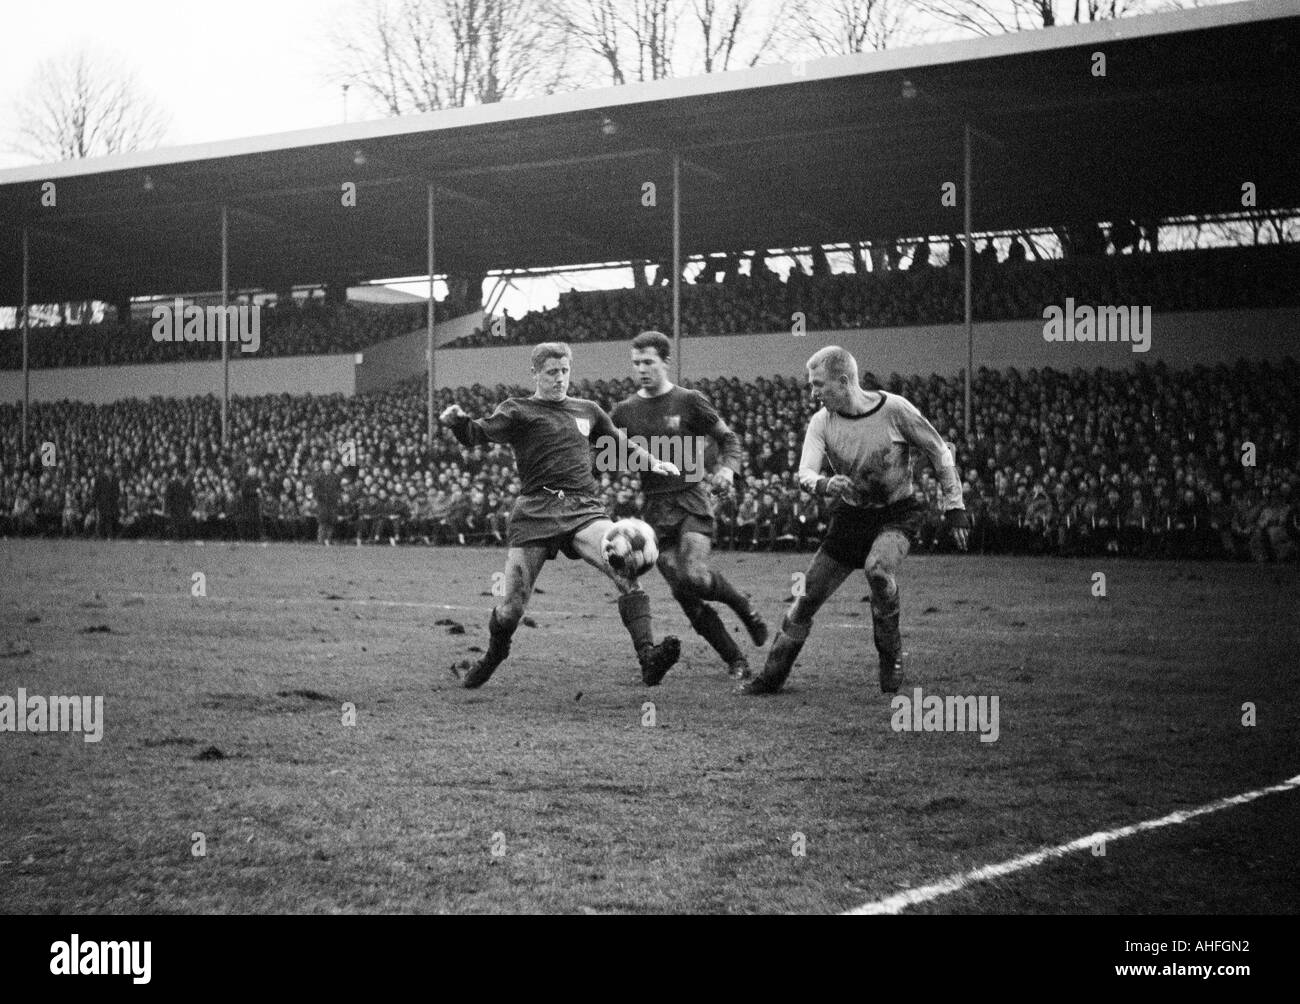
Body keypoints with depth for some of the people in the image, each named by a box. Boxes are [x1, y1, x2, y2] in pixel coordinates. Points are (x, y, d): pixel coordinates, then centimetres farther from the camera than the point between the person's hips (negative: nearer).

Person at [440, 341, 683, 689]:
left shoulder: (588, 410, 21)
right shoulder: (518, 410, 8)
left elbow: (619, 443, 35)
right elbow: (477, 434, -4)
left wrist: (653, 462, 23)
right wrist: (457, 422, -24)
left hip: (583, 508, 2)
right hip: (535, 512, -2)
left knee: (626, 569, -26)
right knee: (512, 605, -1)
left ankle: (648, 657, -31)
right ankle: (488, 663, 29)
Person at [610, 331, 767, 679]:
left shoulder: (690, 402, 1)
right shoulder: (624, 411, 8)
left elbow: (728, 439, 8)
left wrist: (727, 469, -10)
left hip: (692, 500, -4)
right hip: (655, 509, 4)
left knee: (694, 577, -24)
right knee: (682, 592, -3)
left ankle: (743, 605, 8)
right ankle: (734, 660, 10)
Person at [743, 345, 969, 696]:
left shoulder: (894, 410, -18)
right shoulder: (822, 421, -9)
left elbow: (940, 452, -7)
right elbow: (805, 473, -18)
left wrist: (954, 506, -8)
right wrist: (824, 484, -42)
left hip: (896, 513, -4)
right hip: (849, 515, 4)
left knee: (877, 568, -33)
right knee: (809, 595, 0)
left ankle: (891, 656, -9)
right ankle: (772, 676, 16)